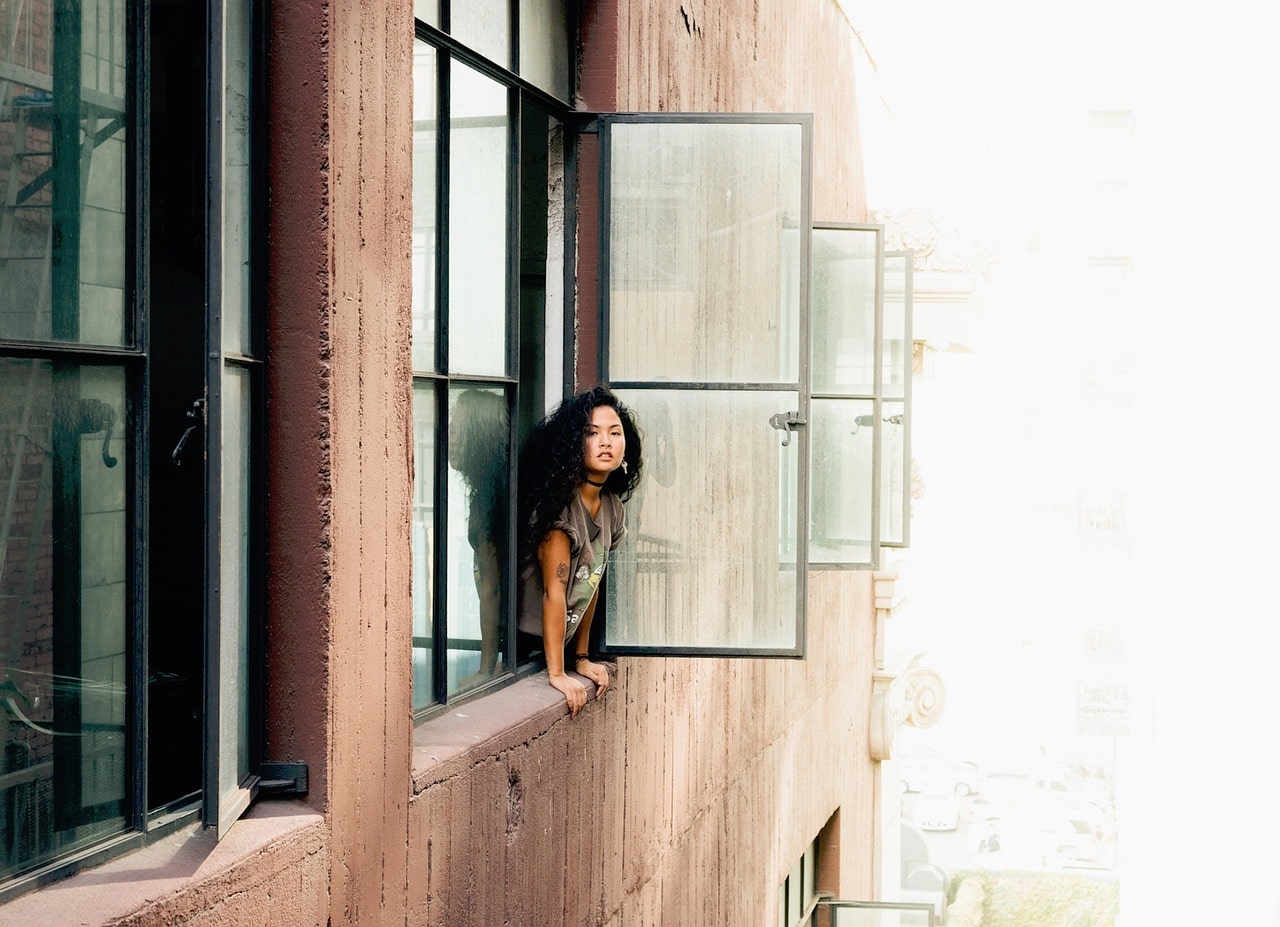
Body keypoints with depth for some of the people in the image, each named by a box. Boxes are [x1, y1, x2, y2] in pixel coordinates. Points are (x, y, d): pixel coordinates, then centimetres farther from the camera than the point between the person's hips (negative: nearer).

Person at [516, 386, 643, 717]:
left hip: (557, 645, 8)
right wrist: (556, 674, -21)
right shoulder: (559, 503, -19)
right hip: (523, 647, -8)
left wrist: (581, 658, 12)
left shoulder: (611, 507, 4)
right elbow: (554, 591, -21)